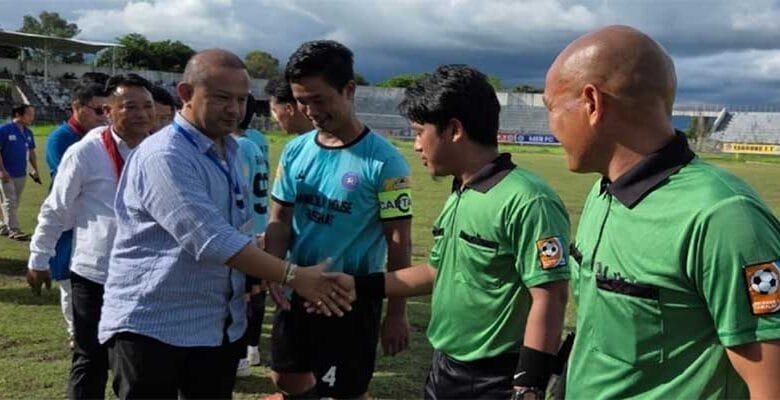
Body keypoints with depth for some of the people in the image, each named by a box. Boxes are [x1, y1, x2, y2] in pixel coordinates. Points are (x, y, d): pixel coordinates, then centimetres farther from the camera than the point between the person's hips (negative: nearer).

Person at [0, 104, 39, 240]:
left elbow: (31, 152, 16)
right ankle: (13, 230, -6)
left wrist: (35, 169, 11)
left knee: (15, 202, 12)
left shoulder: (28, 132, 9)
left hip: (21, 174, 7)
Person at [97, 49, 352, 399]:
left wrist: (259, 277, 4)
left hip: (221, 326, 8)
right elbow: (211, 240, -28)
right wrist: (293, 277, -26)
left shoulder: (229, 152, 10)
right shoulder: (164, 156, -20)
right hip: (151, 325, -8)